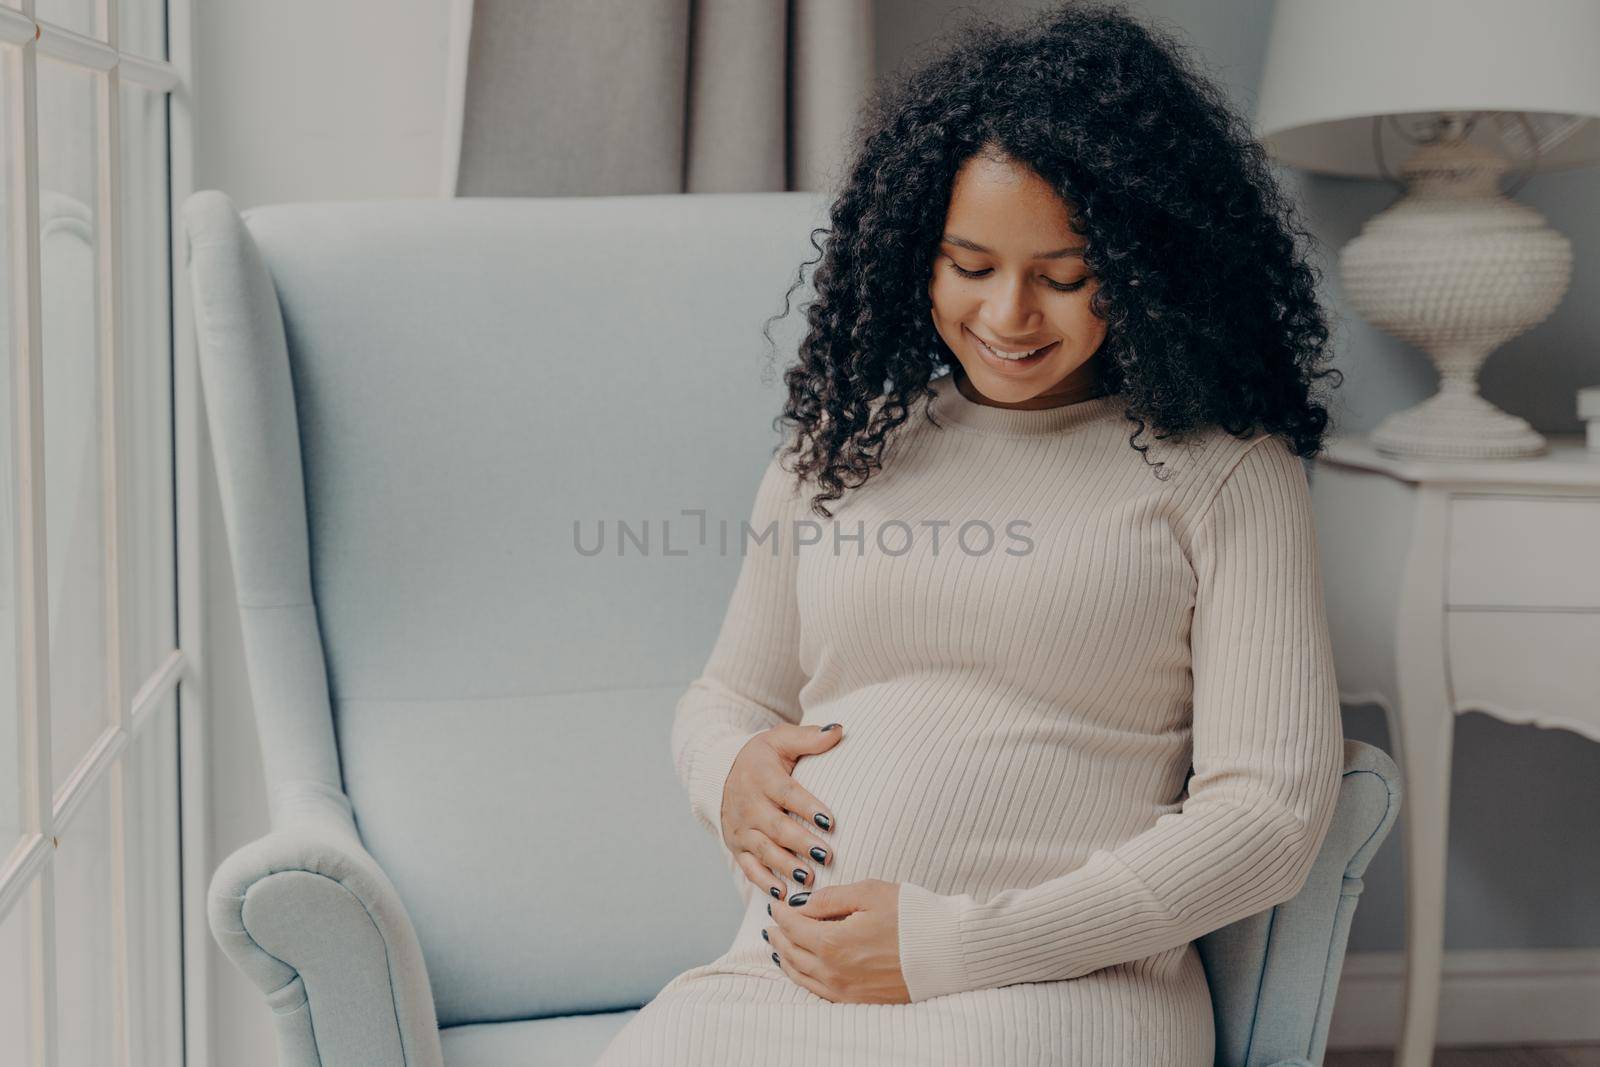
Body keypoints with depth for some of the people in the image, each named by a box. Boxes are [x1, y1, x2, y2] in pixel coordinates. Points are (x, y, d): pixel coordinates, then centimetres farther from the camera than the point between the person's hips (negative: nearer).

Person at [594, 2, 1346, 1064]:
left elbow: (1272, 811, -4)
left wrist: (948, 948, -10)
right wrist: (728, 772, 1)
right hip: (786, 975, 3)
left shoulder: (1223, 468, 4)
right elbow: (726, 693, 27)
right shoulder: (846, 438, 17)